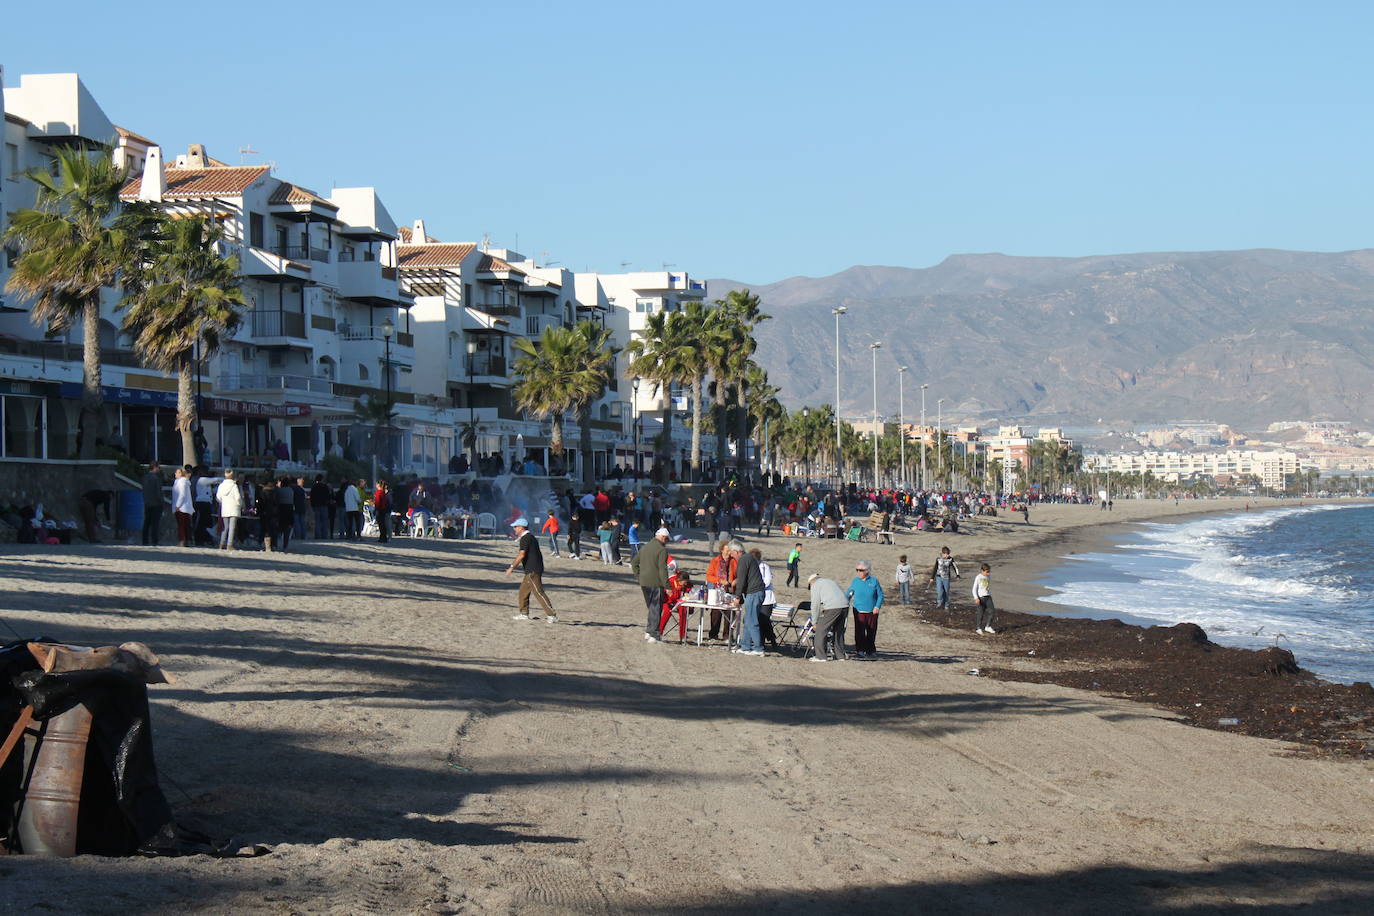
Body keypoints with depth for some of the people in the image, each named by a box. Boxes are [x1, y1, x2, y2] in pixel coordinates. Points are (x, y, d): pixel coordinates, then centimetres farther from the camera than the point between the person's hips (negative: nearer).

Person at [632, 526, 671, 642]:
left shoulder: (644, 548, 14)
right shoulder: (662, 550, -10)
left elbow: (634, 562, 18)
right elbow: (662, 569, -16)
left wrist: (638, 577, 19)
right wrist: (667, 585, -14)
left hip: (644, 583, 7)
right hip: (656, 583, -7)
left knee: (651, 608, 18)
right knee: (656, 609, -1)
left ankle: (648, 632, 17)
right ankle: (653, 635, -4)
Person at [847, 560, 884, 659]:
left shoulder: (874, 581, 0)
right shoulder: (855, 581, 4)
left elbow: (880, 595, 4)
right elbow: (849, 594, 12)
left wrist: (877, 606, -8)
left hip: (872, 612, 0)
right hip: (859, 612, 0)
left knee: (871, 632, 7)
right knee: (860, 632, -5)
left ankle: (871, 650, 19)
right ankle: (860, 650, 2)